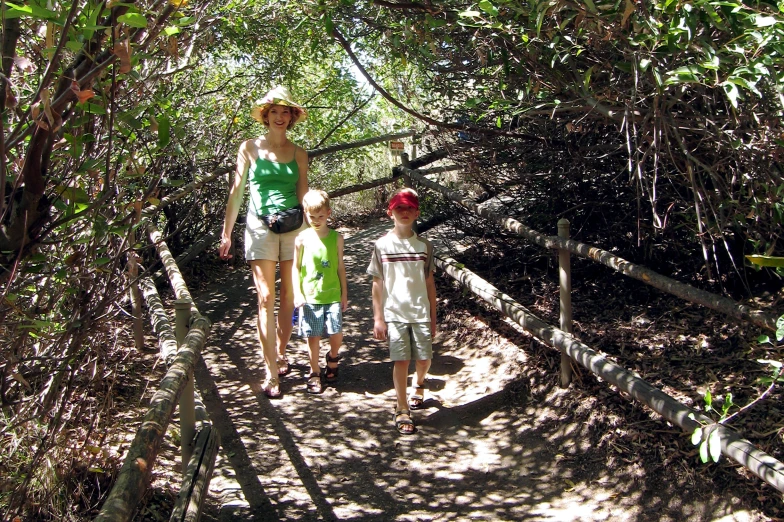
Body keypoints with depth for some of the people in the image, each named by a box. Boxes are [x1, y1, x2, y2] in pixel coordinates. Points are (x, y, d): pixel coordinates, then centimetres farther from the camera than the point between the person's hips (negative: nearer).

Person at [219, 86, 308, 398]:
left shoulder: (298, 153, 9)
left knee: (288, 296, 7)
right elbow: (236, 191, 5)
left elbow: (303, 194, 10)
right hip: (260, 225, -2)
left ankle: (280, 353, 27)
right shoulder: (250, 148, 4)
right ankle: (271, 373, -4)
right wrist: (227, 232, 2)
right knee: (265, 298, -6)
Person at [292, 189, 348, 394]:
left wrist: (344, 294, 10)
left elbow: (340, 267, 8)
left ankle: (332, 357, 30)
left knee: (337, 334, -3)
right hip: (309, 297, -1)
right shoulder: (302, 238, -3)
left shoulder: (336, 238, 1)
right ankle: (315, 373, 22)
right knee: (313, 337, 3)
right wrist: (297, 293, -6)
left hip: (332, 296, 1)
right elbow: (295, 267, 3)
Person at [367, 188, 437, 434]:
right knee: (401, 361, -2)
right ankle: (402, 411, 10)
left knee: (424, 359, 6)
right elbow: (377, 283, 1)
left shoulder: (425, 246, 3)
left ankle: (419, 384, 40)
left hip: (421, 312, 2)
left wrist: (433, 316, 8)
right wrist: (378, 317, -2)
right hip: (394, 313, -2)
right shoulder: (382, 245, -2)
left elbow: (430, 282, 8)